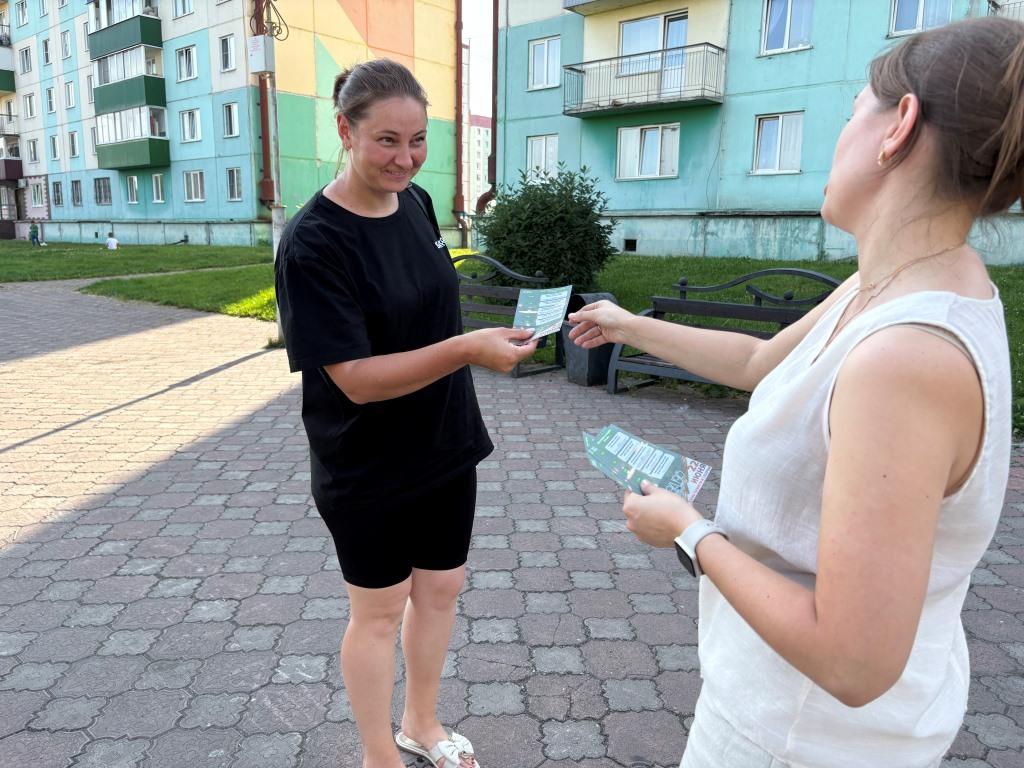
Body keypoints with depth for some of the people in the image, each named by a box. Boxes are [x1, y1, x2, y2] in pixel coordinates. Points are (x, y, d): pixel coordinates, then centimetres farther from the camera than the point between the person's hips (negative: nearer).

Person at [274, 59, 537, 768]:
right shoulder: (313, 243, -21)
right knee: (379, 610, 12)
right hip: (369, 472, -6)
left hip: (446, 448, 7)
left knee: (441, 588, 19)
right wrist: (468, 350, -34)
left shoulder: (417, 203, 0)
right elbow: (356, 379, -25)